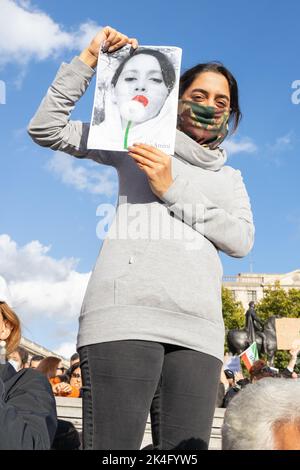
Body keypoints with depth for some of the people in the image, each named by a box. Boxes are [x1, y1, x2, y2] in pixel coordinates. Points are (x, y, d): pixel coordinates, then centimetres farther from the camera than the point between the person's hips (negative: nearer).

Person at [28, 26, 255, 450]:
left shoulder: (229, 177, 28)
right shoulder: (140, 146, 20)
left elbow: (242, 240, 8)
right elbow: (46, 129, 16)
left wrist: (172, 189, 2)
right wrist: (89, 60, 10)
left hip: (198, 327, 4)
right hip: (127, 312, -3)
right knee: (114, 446, -13)